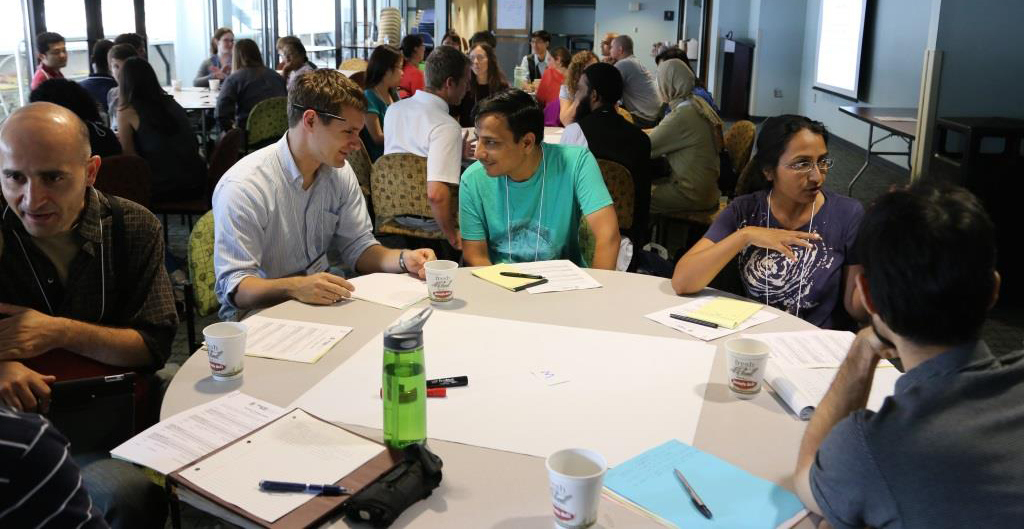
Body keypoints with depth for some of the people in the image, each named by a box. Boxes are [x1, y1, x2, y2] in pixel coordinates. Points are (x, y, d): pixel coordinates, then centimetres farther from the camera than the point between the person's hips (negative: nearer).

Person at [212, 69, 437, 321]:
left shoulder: (340, 173, 3)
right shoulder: (243, 186, -20)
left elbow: (358, 247, 8)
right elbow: (235, 288, -23)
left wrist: (403, 259, -12)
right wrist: (294, 287, -41)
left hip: (323, 300, 6)